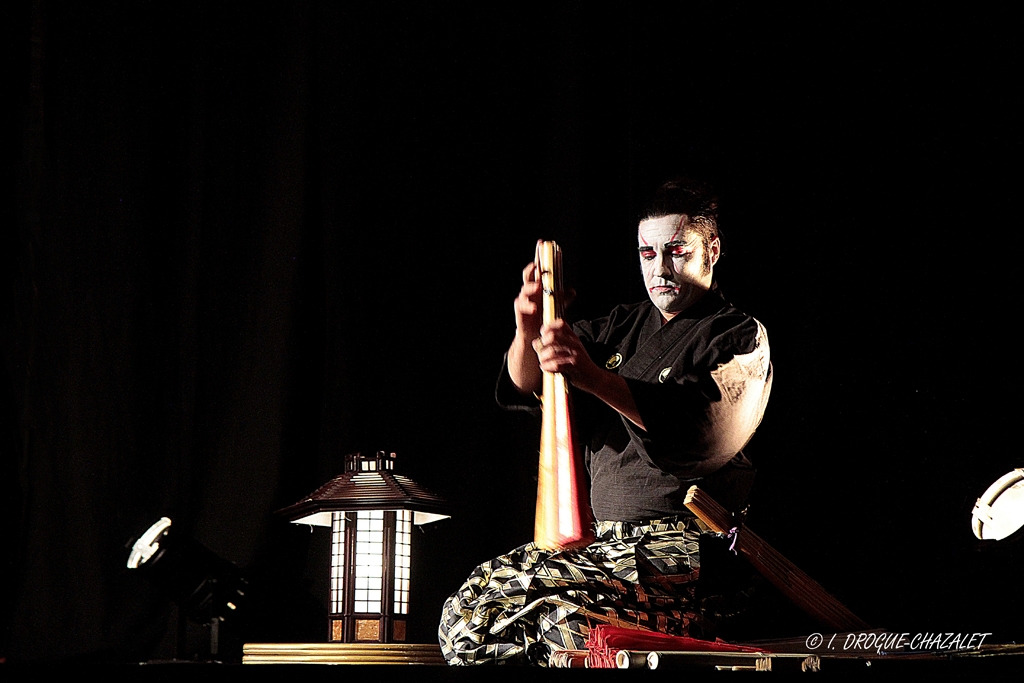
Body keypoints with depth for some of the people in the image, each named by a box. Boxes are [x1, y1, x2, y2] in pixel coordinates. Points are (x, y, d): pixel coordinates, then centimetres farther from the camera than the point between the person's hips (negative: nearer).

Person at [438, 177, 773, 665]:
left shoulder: (741, 340, -3)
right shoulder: (625, 325, 18)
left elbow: (703, 433, -23)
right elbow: (522, 386, 8)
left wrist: (594, 378, -35)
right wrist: (528, 333, -17)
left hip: (684, 552, -7)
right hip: (603, 540, 7)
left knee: (566, 618, -31)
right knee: (469, 609, -7)